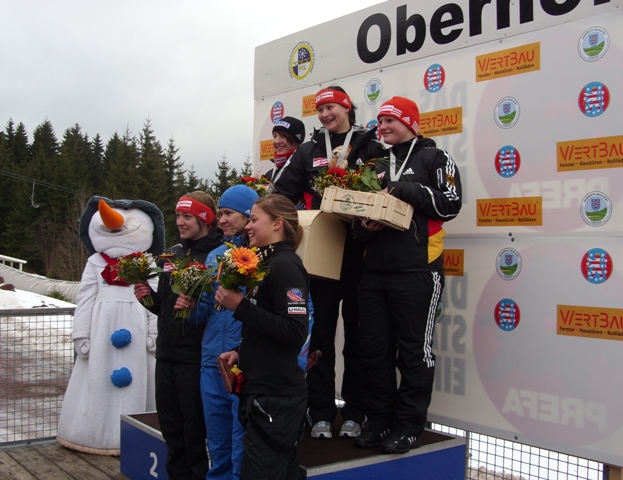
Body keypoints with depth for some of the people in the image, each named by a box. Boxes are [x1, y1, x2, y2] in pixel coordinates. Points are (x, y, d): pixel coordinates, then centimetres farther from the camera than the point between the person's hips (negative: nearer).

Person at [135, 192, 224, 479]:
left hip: (196, 358, -8)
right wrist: (149, 297, 0)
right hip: (167, 355, 8)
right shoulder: (172, 254, 13)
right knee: (171, 427, 17)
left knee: (196, 433, 3)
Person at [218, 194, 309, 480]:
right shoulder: (269, 263, 14)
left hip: (275, 397, -9)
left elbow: (295, 332, -23)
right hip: (265, 392, 9)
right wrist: (241, 353, 7)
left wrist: (241, 306, -21)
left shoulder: (285, 266, -16)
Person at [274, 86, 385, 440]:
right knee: (320, 334, 4)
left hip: (358, 254, -2)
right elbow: (284, 195, 8)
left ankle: (354, 414, 17)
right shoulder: (309, 151, 12)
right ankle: (321, 414, 13)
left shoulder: (370, 146, 5)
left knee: (357, 335, 7)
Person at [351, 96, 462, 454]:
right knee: (375, 349, 8)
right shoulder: (379, 167, 22)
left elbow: (450, 205, -8)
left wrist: (409, 189, -16)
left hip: (417, 270, -6)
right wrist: (363, 227, 0)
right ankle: (380, 421, 21)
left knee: (414, 351, 0)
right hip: (375, 271, 7)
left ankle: (410, 427, 12)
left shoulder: (434, 158, 3)